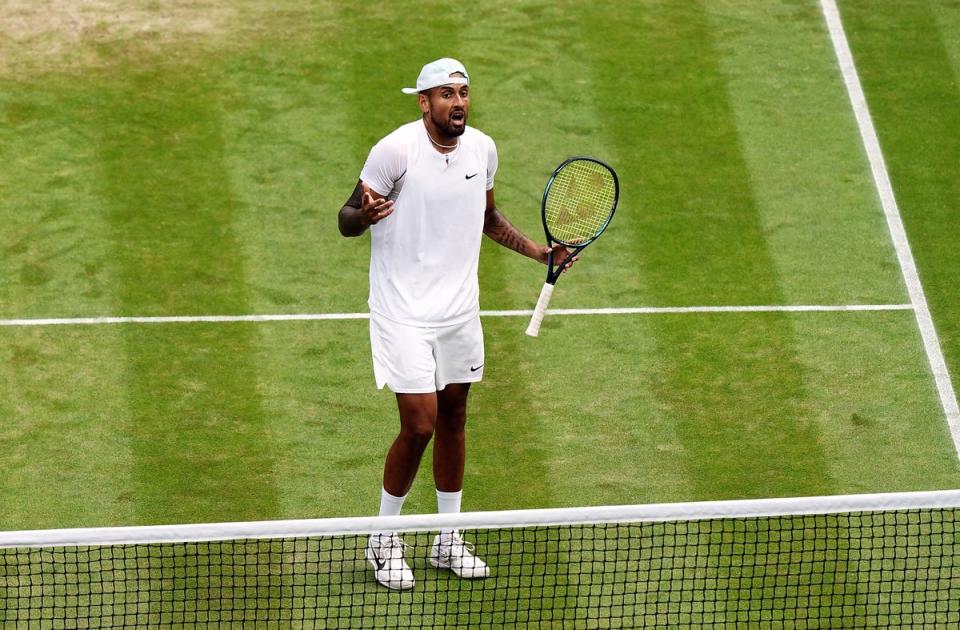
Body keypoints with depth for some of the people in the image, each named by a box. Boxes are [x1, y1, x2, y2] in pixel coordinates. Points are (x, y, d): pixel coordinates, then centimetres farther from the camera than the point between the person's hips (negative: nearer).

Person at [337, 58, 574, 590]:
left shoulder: (482, 149, 2)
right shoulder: (395, 150, -17)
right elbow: (347, 218, -12)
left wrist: (538, 250, 11)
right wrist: (362, 216, -35)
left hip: (459, 308, 6)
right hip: (404, 314, -6)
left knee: (453, 418, 13)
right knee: (419, 425, -10)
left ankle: (448, 540, 27)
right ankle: (384, 540, 10)